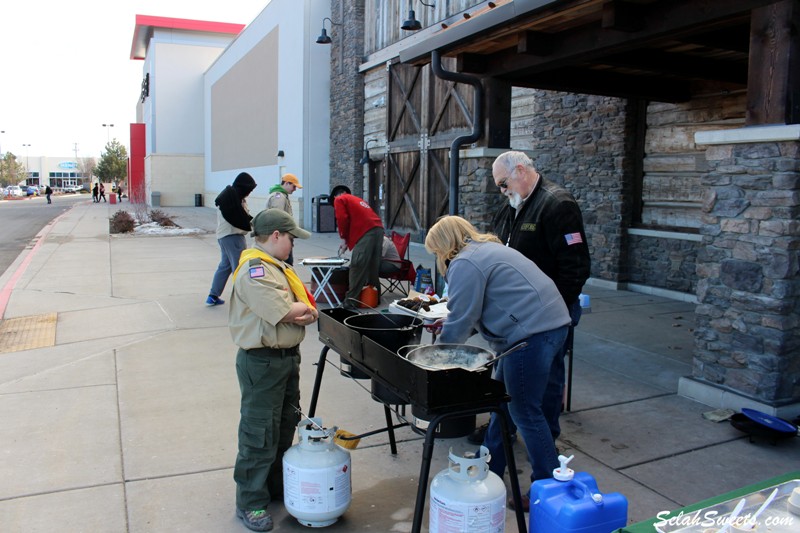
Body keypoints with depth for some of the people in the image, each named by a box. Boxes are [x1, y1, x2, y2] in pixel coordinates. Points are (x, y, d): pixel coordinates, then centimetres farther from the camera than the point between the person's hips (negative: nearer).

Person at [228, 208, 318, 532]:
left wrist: (300, 311, -16)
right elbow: (289, 313, -26)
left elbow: (309, 312, 6)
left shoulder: (278, 268, 12)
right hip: (262, 361, -10)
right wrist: (302, 308, -5)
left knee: (286, 426, 20)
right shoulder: (254, 271, -19)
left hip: (287, 357, 10)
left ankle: (278, 486, 38)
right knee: (260, 434, 1)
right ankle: (251, 502, 16)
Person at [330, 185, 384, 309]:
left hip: (366, 232, -8)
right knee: (373, 267, 15)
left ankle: (350, 301, -9)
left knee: (357, 267, -8)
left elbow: (342, 219, -3)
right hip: (378, 229, 8)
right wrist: (348, 241, 26)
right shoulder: (357, 199, 33)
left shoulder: (339, 200, 11)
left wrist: (344, 238, 10)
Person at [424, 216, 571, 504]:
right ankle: (489, 468, 31)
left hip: (533, 333, -11)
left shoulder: (465, 264, -10)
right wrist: (451, 324, 22)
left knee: (525, 412, 0)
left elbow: (460, 322, -10)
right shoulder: (487, 250, 22)